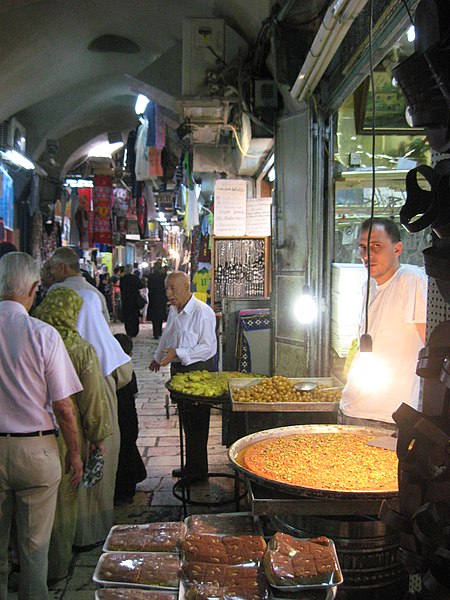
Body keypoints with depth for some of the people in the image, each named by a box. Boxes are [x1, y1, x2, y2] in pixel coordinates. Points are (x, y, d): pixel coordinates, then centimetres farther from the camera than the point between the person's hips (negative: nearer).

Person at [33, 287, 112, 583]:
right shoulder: (82, 350, -14)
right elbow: (93, 399, -10)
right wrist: (98, 437, 3)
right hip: (66, 436, -2)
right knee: (63, 501, 15)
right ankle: (57, 567, 29)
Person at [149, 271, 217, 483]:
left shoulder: (202, 312, -18)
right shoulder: (174, 310, 9)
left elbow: (208, 347, -20)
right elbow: (167, 336, 26)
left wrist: (178, 353, -26)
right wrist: (158, 357, 38)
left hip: (198, 370, -8)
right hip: (179, 369, 8)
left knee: (197, 422, 0)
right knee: (185, 420, 15)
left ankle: (197, 471, 13)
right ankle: (190, 466, 28)